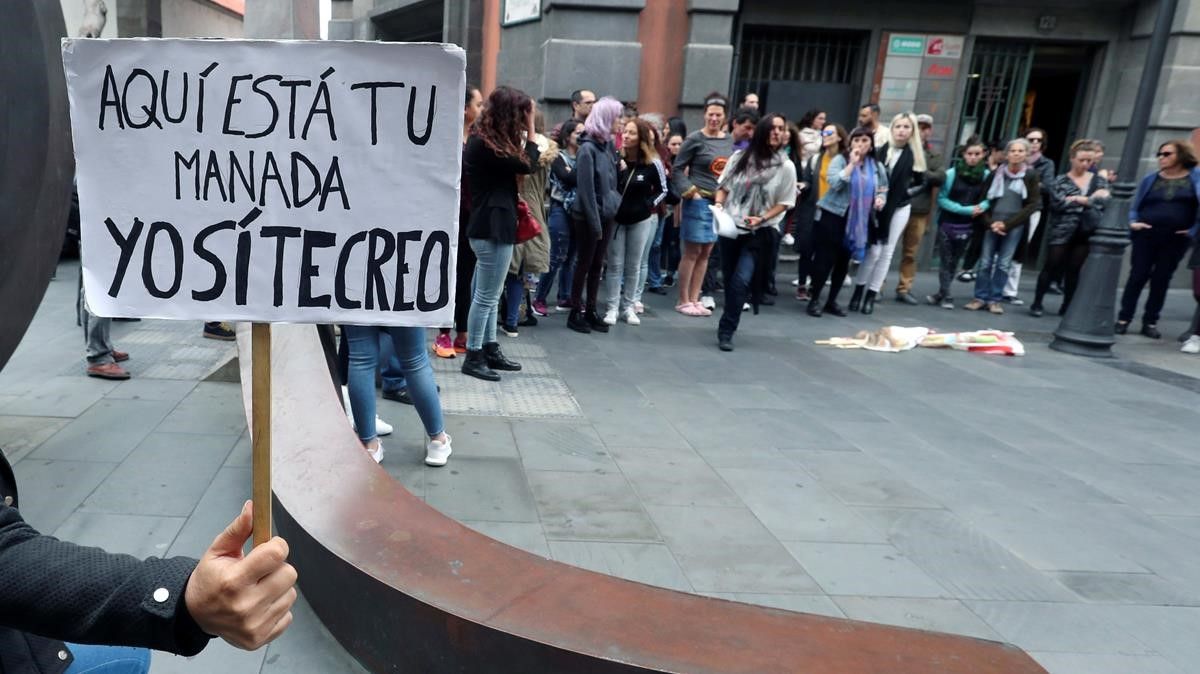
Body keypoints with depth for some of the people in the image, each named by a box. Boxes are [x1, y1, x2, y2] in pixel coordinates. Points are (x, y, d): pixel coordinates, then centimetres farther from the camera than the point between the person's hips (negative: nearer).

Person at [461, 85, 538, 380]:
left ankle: (490, 349, 26)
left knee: (489, 295, 16)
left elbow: (513, 174, 9)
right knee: (486, 296, -3)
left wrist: (526, 132, 4)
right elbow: (526, 166, -12)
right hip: (492, 228, -10)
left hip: (492, 226, 10)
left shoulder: (488, 142, 13)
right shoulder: (484, 145, -17)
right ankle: (473, 357, 6)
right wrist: (530, 128, -4)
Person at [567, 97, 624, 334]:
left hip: (607, 215, 7)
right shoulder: (587, 148, -15)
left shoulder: (609, 144, 7)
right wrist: (595, 222, -18)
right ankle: (575, 313, 14)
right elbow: (586, 189, -17)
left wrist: (614, 208, 0)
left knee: (597, 264, 12)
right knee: (584, 264, 3)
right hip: (588, 217, -7)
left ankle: (590, 310, 21)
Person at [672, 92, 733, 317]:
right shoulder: (695, 139, -8)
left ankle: (694, 299, 17)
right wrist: (690, 191, -14)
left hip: (721, 202, 6)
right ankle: (683, 301, 7)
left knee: (705, 252, 9)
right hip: (698, 201, -6)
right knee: (692, 252, -2)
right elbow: (677, 169, -6)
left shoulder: (729, 139, 8)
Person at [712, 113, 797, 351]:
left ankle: (726, 331, -5)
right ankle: (729, 324, 30)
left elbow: (784, 203, -1)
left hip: (760, 233, -3)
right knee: (729, 281, 10)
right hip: (731, 228, 3)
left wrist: (762, 219, -15)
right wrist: (718, 204, -9)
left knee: (740, 282, -14)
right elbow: (723, 187, 11)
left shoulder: (786, 166, -3)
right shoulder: (740, 157, 4)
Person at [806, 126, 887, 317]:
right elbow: (834, 183, -20)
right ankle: (814, 300, 4)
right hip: (832, 215, -4)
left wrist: (880, 199, -5)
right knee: (825, 259, -5)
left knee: (843, 261, 9)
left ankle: (832, 301, 18)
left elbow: (883, 190, 16)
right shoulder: (840, 160, -5)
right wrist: (852, 164, -20)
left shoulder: (877, 167, 8)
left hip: (858, 220, 5)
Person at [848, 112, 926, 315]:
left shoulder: (915, 154, -1)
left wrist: (907, 192, -3)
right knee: (873, 250, -5)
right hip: (878, 206, -2)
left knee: (886, 252, 7)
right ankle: (858, 291, 11)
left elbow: (921, 182, 8)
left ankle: (871, 295, 15)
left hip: (899, 208, 2)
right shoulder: (882, 150, -5)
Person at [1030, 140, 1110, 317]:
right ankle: (1037, 303, 10)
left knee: (1074, 270, 7)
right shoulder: (1061, 181, 1)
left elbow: (1105, 200, -7)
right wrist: (1090, 199, -11)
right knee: (1051, 268, 1)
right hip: (1061, 232, -2)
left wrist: (1078, 199, -15)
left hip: (1085, 233, 3)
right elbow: (1057, 203, -16)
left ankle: (1067, 306, 16)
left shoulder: (1099, 180, 10)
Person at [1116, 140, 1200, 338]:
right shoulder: (1151, 179, 7)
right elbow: (1135, 204, 11)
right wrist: (1132, 222, -6)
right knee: (1137, 276, -1)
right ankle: (1123, 319, 4)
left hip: (1176, 239, -1)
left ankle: (1150, 322, 13)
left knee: (1161, 279, 5)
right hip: (1146, 235, 1)